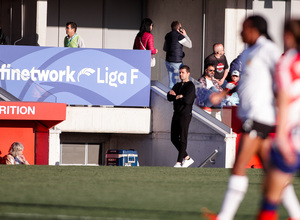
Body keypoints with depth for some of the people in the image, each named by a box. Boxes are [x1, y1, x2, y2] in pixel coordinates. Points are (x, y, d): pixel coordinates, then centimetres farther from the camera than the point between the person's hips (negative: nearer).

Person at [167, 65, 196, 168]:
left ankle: (179, 162, -6)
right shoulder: (177, 85, 18)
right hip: (176, 114, 8)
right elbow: (169, 97, 6)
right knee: (174, 138, 8)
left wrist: (176, 97, -3)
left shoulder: (191, 86, -5)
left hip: (185, 115, -8)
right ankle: (187, 158, 19)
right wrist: (180, 96, -13)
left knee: (183, 139, -6)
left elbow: (187, 100, -18)